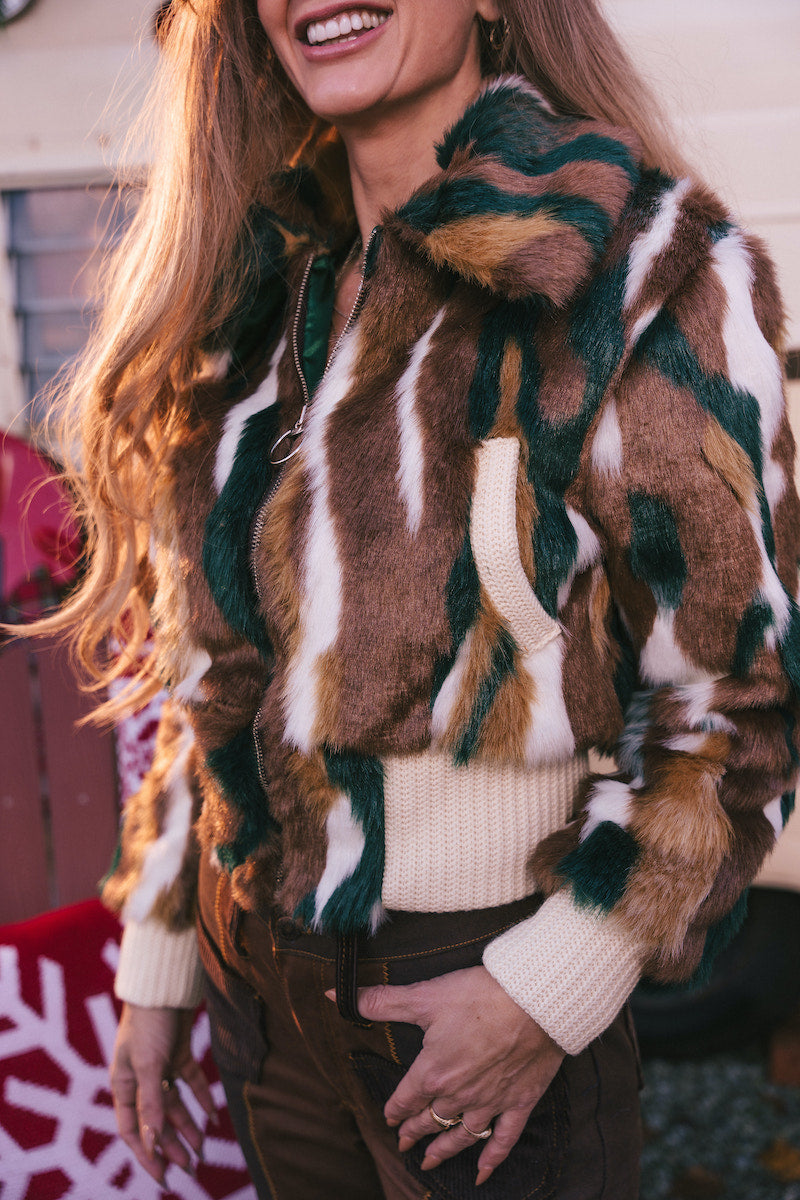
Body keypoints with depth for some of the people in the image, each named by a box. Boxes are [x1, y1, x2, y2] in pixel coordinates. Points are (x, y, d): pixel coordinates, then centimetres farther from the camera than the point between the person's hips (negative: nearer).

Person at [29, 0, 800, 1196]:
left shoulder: (653, 272, -14)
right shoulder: (261, 287, 3)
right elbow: (218, 668, 9)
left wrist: (554, 990, -17)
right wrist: (155, 958, 9)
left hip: (483, 976, -5)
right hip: (258, 976, 5)